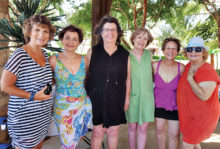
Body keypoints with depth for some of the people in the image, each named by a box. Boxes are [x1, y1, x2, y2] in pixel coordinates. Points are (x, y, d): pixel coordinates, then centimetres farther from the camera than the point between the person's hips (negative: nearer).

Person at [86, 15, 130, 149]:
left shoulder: (125, 54, 3)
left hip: (116, 100, 2)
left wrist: (127, 97, 7)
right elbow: (86, 75, 3)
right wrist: (86, 97, 1)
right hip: (96, 98, -1)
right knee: (98, 132, 4)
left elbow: (127, 78, 8)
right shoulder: (93, 52, -1)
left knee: (113, 131, 13)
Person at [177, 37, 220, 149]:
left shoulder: (207, 71, -23)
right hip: (189, 114, 8)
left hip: (202, 116, -8)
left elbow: (204, 96, -34)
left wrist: (190, 78, -28)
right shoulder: (188, 66, 2)